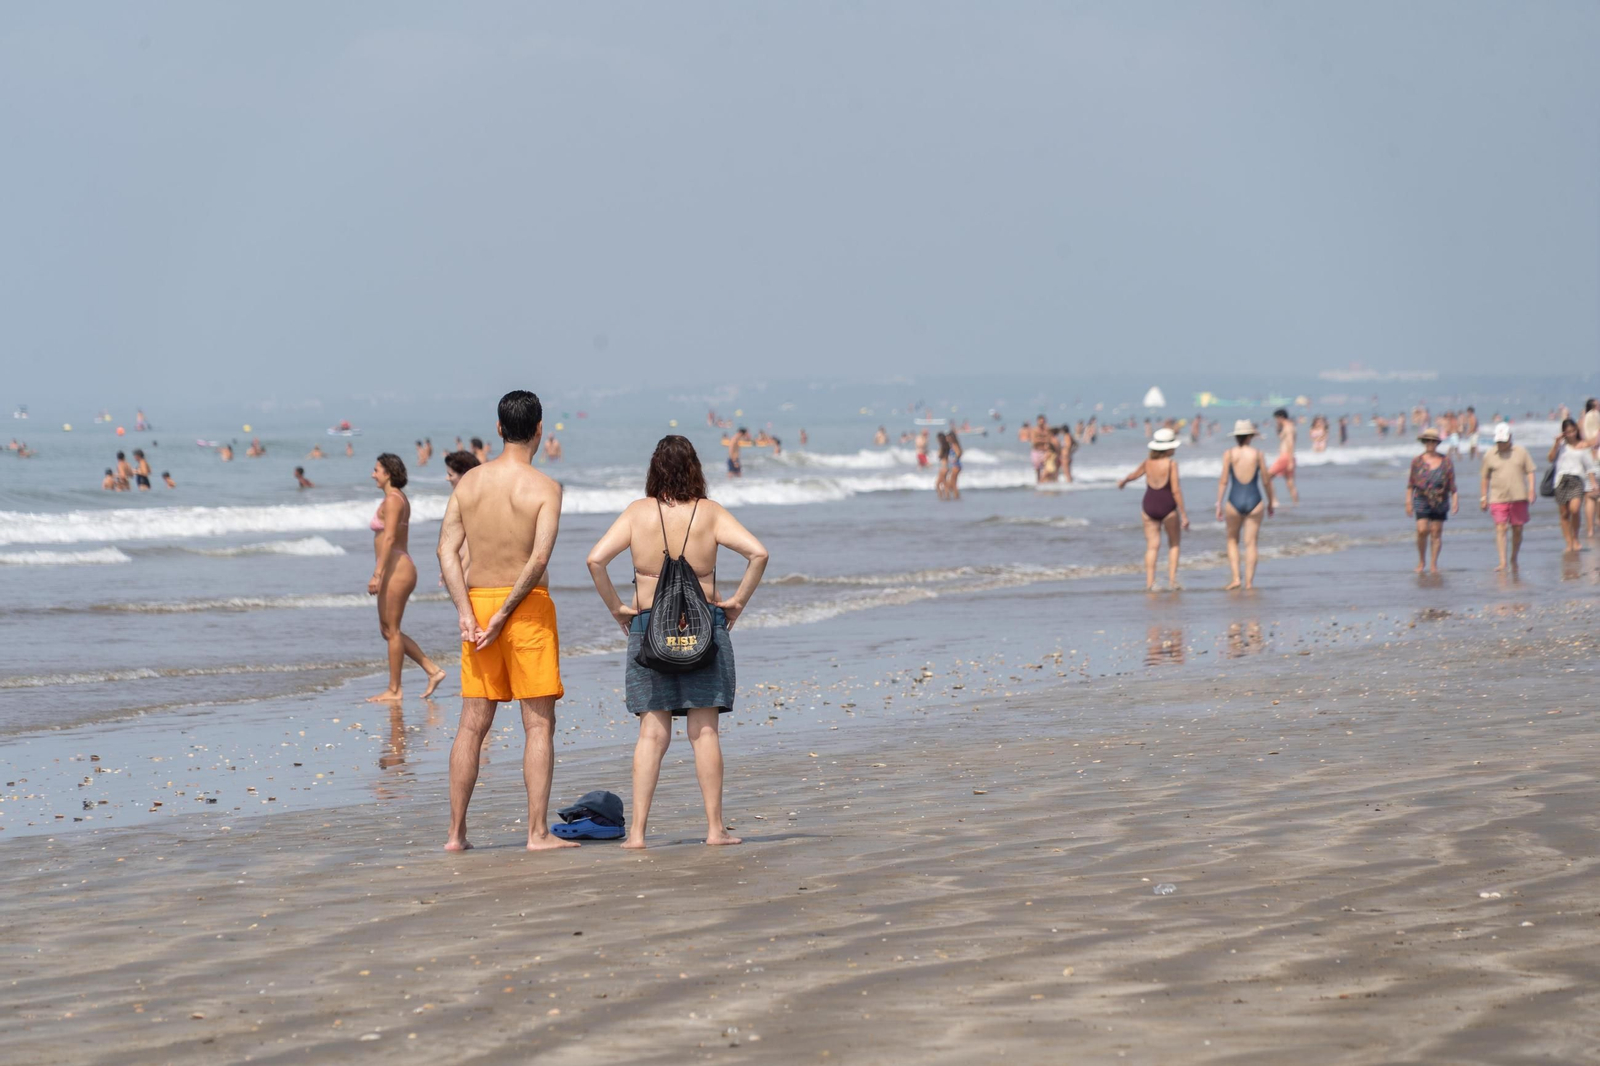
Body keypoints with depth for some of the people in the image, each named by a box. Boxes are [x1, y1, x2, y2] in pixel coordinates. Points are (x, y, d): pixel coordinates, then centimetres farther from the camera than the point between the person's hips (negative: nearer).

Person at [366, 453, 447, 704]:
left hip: (395, 570, -10)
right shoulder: (400, 498, 16)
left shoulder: (392, 500, -14)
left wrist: (377, 573, -23)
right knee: (388, 630, 14)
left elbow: (389, 538, -21)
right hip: (401, 568, 10)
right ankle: (433, 670, 12)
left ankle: (393, 690, 1)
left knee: (391, 630, -4)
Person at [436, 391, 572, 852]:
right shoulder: (544, 488, -8)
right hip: (527, 606, -4)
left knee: (473, 723, 9)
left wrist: (466, 612, -7)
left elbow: (447, 549, -3)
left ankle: (456, 832, 8)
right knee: (539, 723, 1)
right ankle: (538, 832, -3)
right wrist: (504, 615, -13)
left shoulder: (468, 482, 5)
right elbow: (539, 559, -18)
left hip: (477, 603, 4)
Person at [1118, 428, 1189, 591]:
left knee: (1152, 546, 6)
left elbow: (1134, 475, 21)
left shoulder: (1148, 461, 2)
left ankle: (1149, 582, -2)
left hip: (1149, 506, 3)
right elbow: (1175, 490, -15)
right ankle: (1172, 580, 5)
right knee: (1174, 544, 14)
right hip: (1168, 508, -3)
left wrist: (1123, 481, 45)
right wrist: (1184, 514, -10)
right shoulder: (1171, 463, -11)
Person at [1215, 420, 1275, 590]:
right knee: (1250, 543, 7)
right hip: (1254, 500, 0)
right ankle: (1249, 582, 6)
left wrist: (1219, 505, 3)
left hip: (1234, 501, 0)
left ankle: (1235, 578, 6)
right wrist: (1270, 503, 14)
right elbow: (1267, 481, 2)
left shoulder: (1229, 454, -3)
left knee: (1232, 540, 17)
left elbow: (1223, 481, -4)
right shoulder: (1257, 454, -2)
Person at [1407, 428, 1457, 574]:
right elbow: (1411, 484, 7)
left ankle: (1433, 564, 7)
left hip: (1440, 502, 1)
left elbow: (1452, 484, 8)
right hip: (1422, 500, -1)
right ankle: (1421, 561, 4)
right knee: (1422, 530, -13)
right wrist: (1408, 502, 1)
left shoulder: (1446, 461, 7)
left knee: (1437, 532, 1)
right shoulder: (1417, 461, 5)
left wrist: (1455, 500, 0)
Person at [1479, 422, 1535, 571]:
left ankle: (1514, 559, 23)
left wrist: (1531, 489, -6)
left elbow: (1530, 472, 7)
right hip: (1498, 498, -1)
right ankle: (1502, 562, -17)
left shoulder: (1521, 452, 5)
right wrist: (1483, 497, 10)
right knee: (1500, 528, -12)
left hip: (1518, 497, 1)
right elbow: (1485, 477, 11)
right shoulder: (1490, 455, 5)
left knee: (1517, 530, 8)